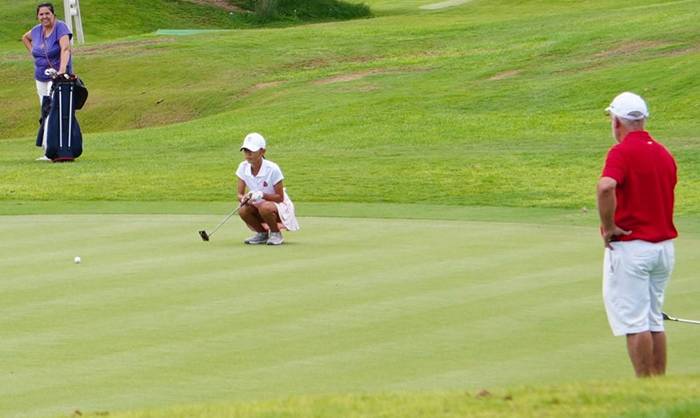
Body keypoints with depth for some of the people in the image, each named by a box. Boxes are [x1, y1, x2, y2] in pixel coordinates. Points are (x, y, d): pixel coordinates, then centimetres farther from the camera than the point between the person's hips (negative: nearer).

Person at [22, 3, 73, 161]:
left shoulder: (60, 28, -16)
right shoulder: (37, 30, 5)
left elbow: (65, 48, -32)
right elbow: (25, 37, 29)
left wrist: (62, 69, -46)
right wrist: (32, 51, 12)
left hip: (57, 77, -8)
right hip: (41, 78, 8)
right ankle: (48, 151, 15)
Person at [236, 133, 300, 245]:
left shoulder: (272, 169, -23)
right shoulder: (243, 167, -8)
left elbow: (280, 197, -18)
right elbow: (240, 194, -5)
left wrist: (261, 195, -34)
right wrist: (244, 198, -30)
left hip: (280, 206, -5)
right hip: (258, 206, 5)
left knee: (265, 208, -38)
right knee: (243, 211, -26)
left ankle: (276, 234, -8)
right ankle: (262, 233, 2)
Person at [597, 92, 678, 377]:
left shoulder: (622, 152, -14)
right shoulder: (664, 154, 10)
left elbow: (606, 187, -32)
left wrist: (609, 226, -20)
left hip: (630, 245, -7)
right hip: (664, 244, 7)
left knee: (634, 322, -3)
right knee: (655, 321, 14)